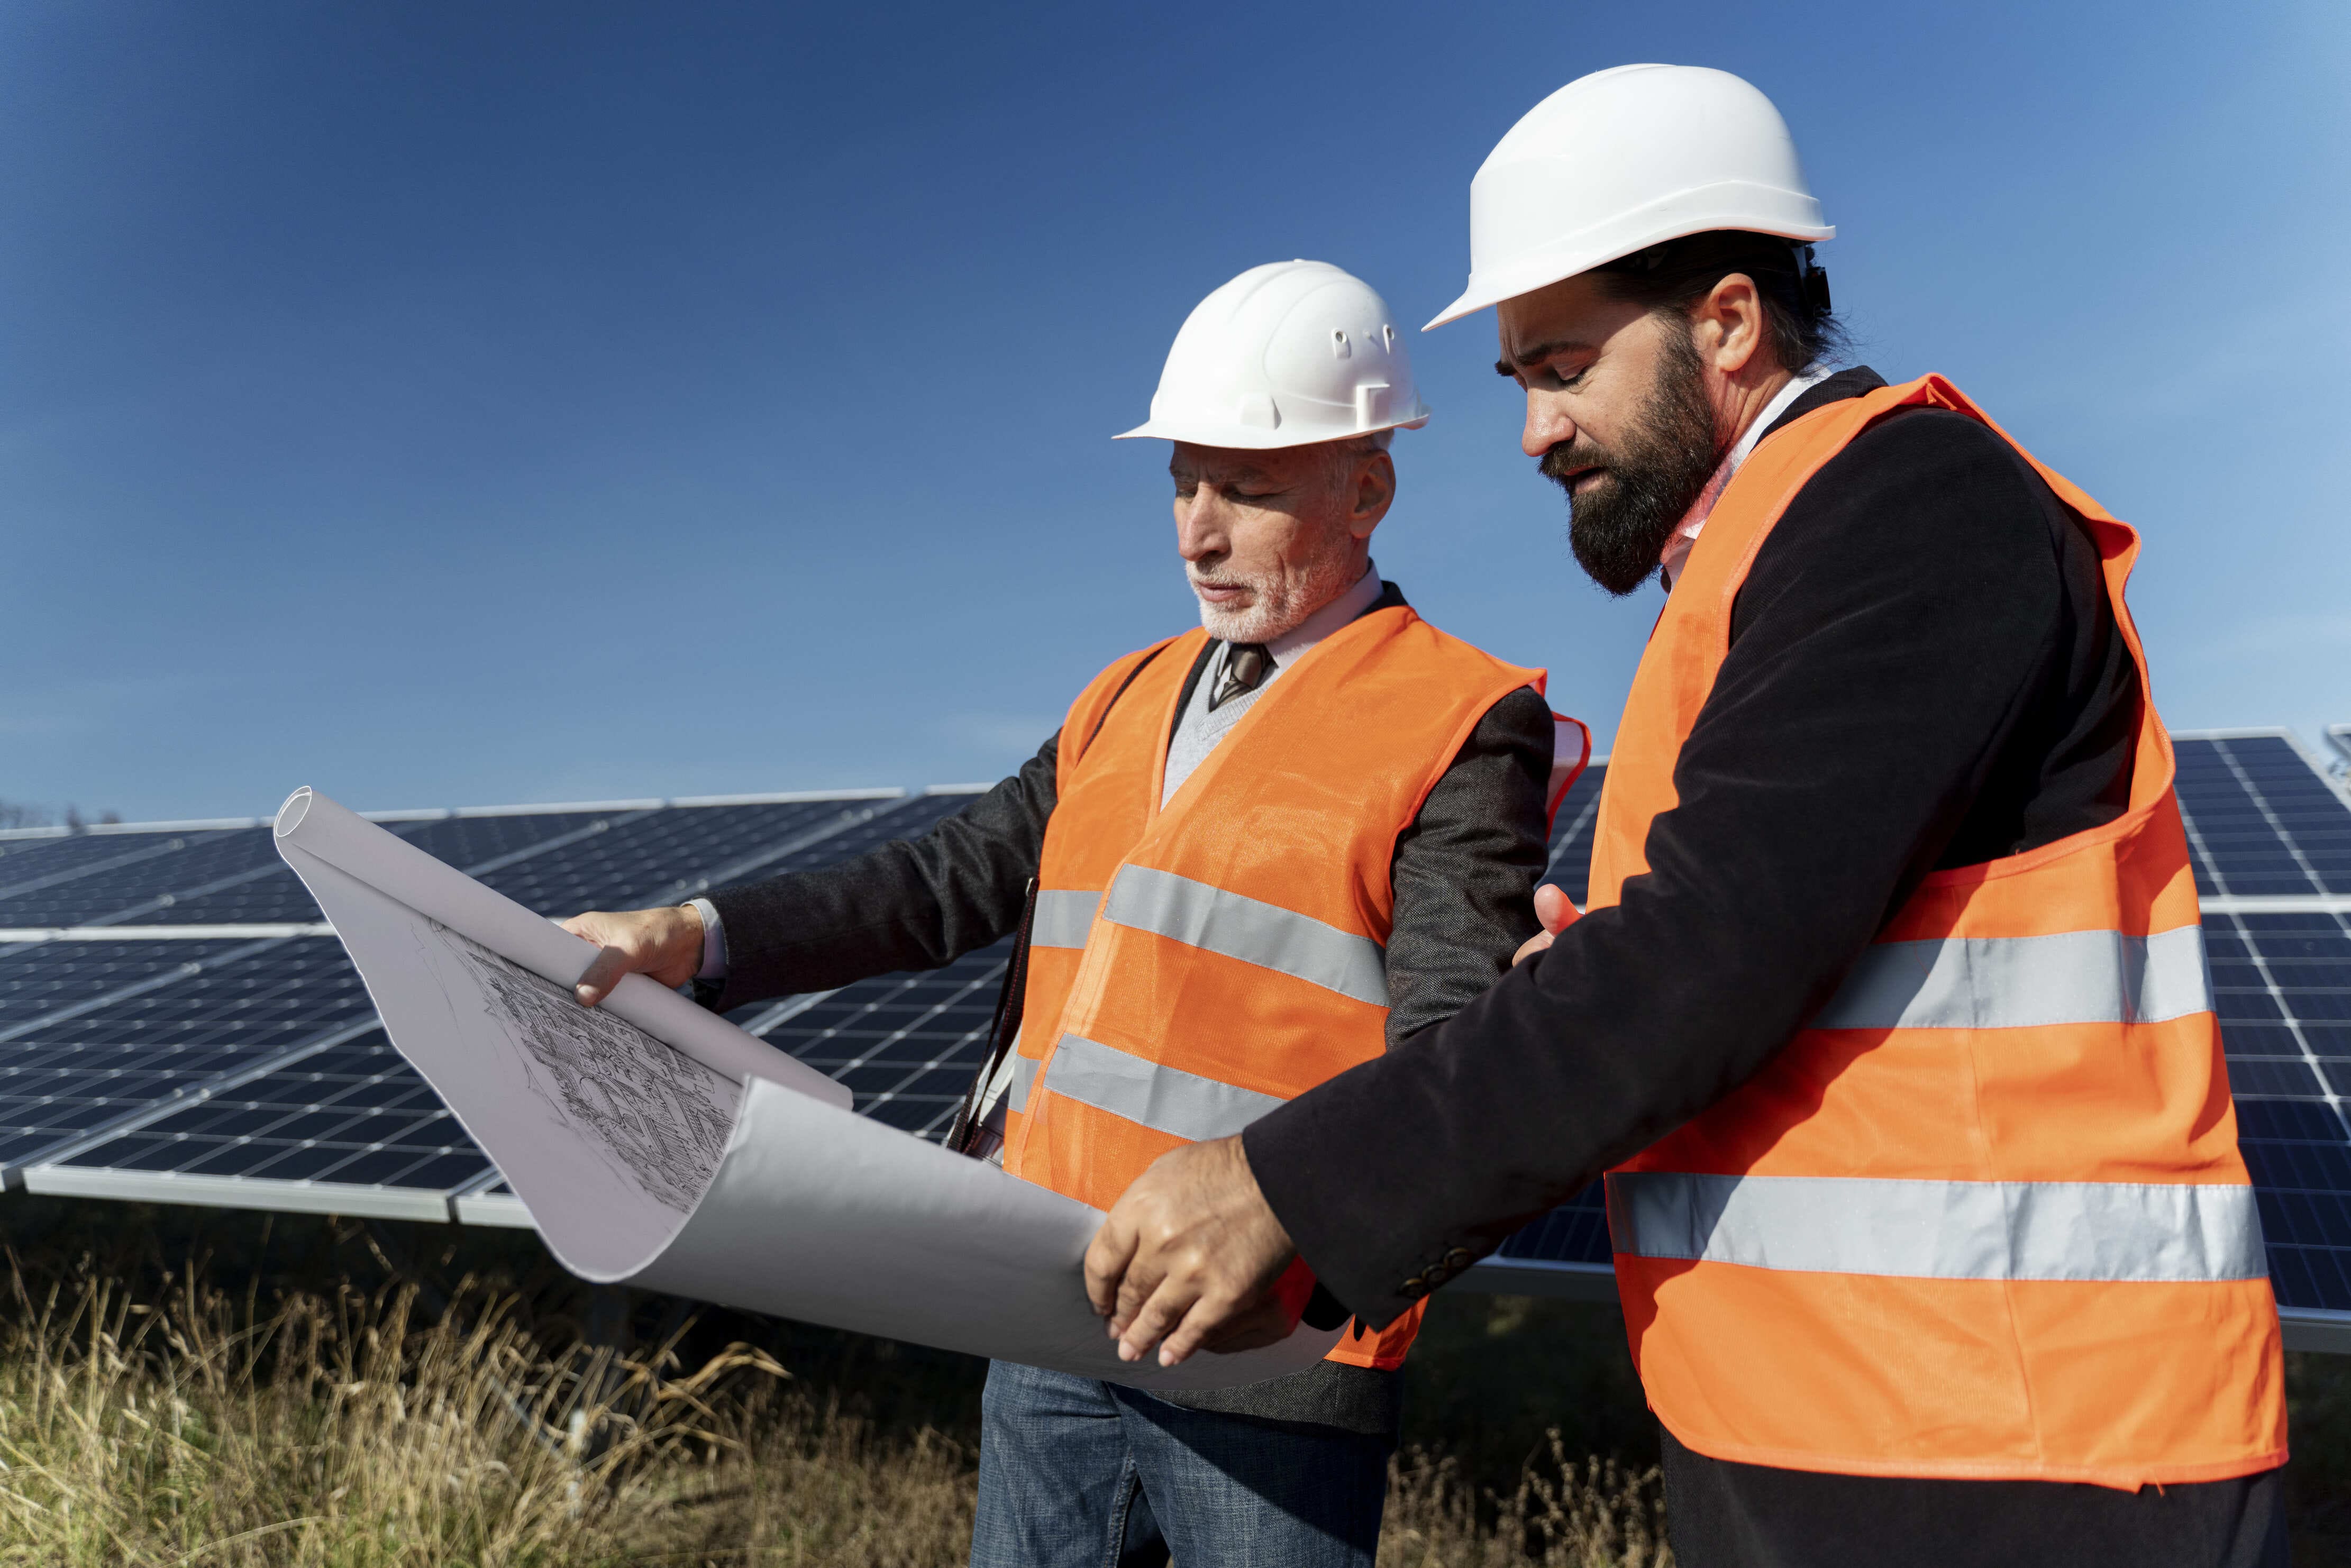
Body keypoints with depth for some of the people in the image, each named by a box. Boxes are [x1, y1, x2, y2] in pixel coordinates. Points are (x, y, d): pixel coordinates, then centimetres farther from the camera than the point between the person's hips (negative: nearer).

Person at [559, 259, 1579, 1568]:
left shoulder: (1464, 724, -6)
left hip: (1267, 1353, -6)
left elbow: (1451, 1056, -15)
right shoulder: (1126, 702, 15)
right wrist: (693, 940, 0)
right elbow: (949, 885, 12)